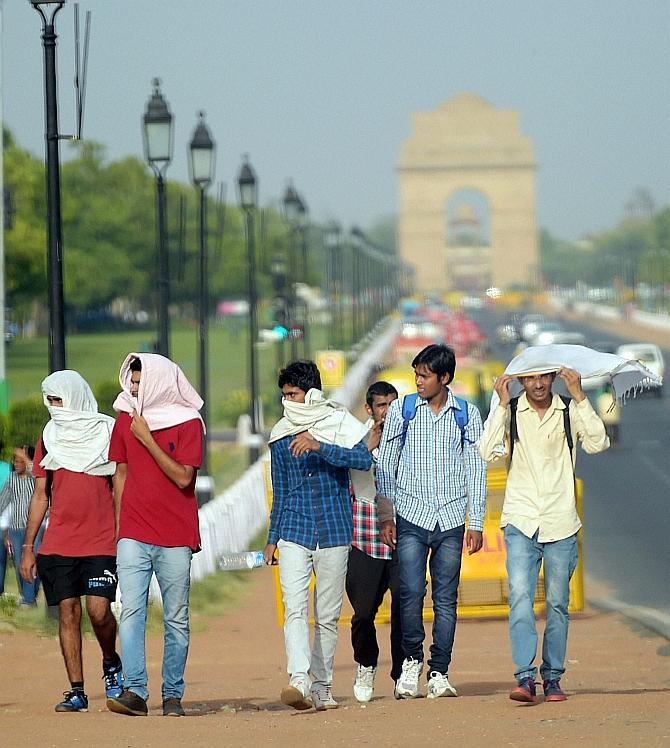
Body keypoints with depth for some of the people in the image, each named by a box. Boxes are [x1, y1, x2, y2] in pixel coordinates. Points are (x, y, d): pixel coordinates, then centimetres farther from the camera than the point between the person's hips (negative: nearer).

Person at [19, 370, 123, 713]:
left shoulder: (107, 433, 2)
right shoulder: (49, 438, 12)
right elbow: (40, 496, 15)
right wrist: (28, 548, 10)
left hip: (101, 542, -3)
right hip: (58, 543, 3)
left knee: (98, 610, -13)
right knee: (68, 611, -1)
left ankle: (111, 662, 16)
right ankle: (76, 691, 2)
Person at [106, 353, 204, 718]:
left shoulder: (188, 423, -3)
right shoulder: (125, 419, 10)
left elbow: (183, 477, -12)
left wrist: (147, 439, -13)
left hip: (175, 537, -3)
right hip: (133, 536, 3)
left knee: (176, 620, 2)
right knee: (131, 612, -10)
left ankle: (172, 695, 8)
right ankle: (134, 691, -16)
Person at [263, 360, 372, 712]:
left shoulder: (339, 424, 0)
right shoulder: (281, 435, 9)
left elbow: (363, 459, -18)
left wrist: (319, 446, -28)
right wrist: (272, 538, 16)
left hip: (334, 531, -1)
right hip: (294, 531, 1)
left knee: (328, 615, 5)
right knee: (294, 609, -16)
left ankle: (322, 685, 15)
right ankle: (299, 681, -27)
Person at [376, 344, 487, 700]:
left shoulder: (467, 414, 6)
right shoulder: (401, 411, 4)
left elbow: (476, 469, 9)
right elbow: (385, 466, 8)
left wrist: (476, 522, 4)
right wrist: (386, 516, 2)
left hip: (451, 521, 1)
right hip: (412, 517, -1)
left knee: (446, 599, 1)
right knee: (411, 592, -12)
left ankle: (439, 673, 6)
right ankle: (411, 661, 6)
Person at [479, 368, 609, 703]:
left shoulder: (570, 411, 3)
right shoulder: (509, 412, 2)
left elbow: (597, 443, -12)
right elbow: (488, 452, -10)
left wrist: (579, 397, -15)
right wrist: (502, 405, -13)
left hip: (560, 524, 1)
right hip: (520, 522, -1)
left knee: (557, 603, 6)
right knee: (520, 596, -16)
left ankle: (552, 677, 16)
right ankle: (525, 677, -22)